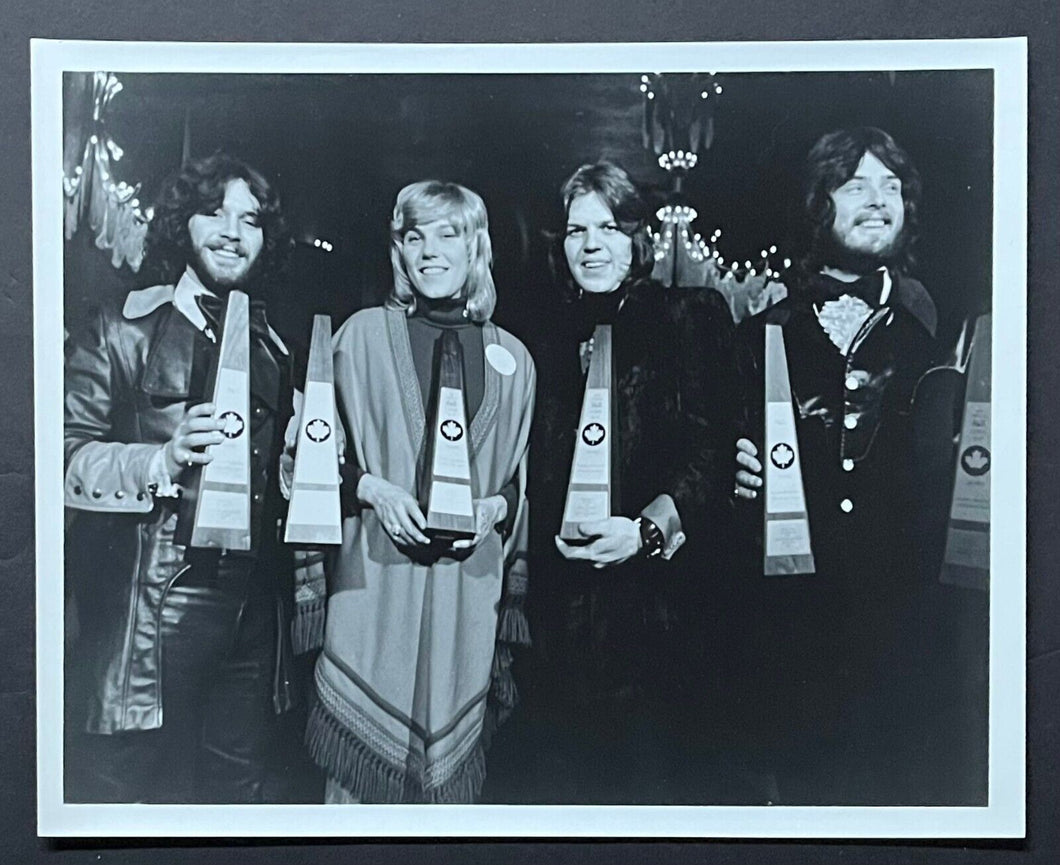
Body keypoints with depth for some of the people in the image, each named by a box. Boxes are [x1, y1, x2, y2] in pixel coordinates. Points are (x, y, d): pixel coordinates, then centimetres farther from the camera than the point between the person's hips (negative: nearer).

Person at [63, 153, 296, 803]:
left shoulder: (272, 346, 16)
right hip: (152, 610, -4)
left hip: (250, 609, 5)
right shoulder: (125, 329, 1)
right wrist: (164, 461, -23)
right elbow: (68, 454, -8)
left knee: (239, 787, 12)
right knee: (132, 789, 3)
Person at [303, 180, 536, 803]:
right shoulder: (364, 335, 5)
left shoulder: (511, 358, 10)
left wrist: (497, 505, -5)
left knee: (453, 755, 7)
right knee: (364, 760, 1)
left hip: (469, 579, 2)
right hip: (376, 575, -1)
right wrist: (371, 488, -11)